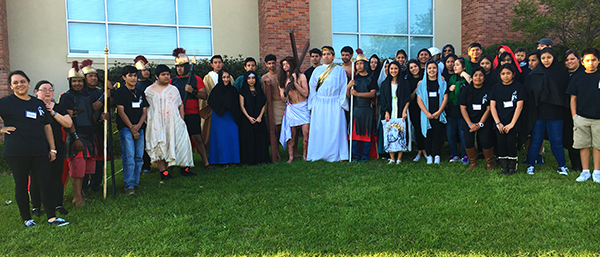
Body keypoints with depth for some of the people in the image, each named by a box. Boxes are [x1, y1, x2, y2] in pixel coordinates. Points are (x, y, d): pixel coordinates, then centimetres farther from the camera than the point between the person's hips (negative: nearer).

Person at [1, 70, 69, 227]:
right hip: (16, 153, -3)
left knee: (46, 183, 0)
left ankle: (52, 217, 6)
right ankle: (26, 218, 20)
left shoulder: (39, 104, 12)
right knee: (21, 185, 7)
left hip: (39, 152, 3)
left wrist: (52, 148, 12)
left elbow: (47, 127, 15)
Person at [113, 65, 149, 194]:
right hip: (125, 128, -5)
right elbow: (121, 111, -4)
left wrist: (138, 126, -5)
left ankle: (135, 182, 14)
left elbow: (144, 112, 12)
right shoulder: (120, 92, 3)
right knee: (129, 157, -11)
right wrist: (131, 128, -10)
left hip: (139, 128, 5)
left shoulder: (140, 93, 18)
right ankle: (129, 186, -8)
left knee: (139, 157, 3)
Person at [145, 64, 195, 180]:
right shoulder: (149, 91, 5)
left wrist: (182, 120, 7)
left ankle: (184, 168, 8)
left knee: (180, 144, -2)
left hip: (174, 123, 3)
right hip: (158, 124, -3)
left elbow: (180, 105, 17)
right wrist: (148, 122, -2)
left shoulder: (174, 89, 15)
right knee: (160, 146, -5)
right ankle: (163, 171, 0)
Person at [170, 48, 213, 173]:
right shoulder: (172, 81, 9)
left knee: (198, 138, -3)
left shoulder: (196, 79, 5)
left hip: (193, 114, -1)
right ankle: (183, 168, 6)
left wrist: (193, 91, -14)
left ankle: (206, 163, 5)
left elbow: (205, 96, 0)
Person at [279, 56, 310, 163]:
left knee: (306, 133, -7)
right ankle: (291, 157, 8)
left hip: (303, 107, -1)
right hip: (291, 109, 2)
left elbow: (305, 93, -7)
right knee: (291, 134, -1)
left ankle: (305, 155, 6)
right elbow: (283, 99, 2)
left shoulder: (301, 76, 1)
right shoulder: (283, 80, 8)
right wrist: (287, 86, -14)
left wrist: (295, 83, -14)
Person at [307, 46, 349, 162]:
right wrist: (313, 104, 3)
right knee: (319, 129, 1)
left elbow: (343, 88, 2)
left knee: (335, 129, -3)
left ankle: (337, 154, 5)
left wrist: (342, 103, -5)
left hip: (334, 104, -2)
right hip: (319, 104, 2)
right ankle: (319, 153, 10)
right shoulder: (317, 70, 13)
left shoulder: (339, 70, 6)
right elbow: (312, 87, 11)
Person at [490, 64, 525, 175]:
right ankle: (504, 167, 12)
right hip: (500, 122, 2)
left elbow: (519, 106, -4)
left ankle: (512, 167, 11)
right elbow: (492, 106, 4)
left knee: (511, 143, -4)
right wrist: (498, 123, -5)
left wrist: (512, 123, -10)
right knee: (501, 144, 0)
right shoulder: (496, 88, 7)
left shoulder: (518, 87, 0)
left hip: (513, 122, -2)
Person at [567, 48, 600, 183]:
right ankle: (585, 171, 15)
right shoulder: (578, 77, 5)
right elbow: (573, 98, 8)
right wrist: (574, 116, 3)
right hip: (582, 118, 1)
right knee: (583, 145, 5)